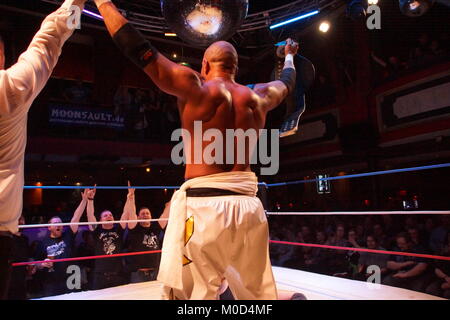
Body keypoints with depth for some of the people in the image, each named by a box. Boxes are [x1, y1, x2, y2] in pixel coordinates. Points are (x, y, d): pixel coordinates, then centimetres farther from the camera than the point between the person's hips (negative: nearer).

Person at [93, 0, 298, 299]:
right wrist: (289, 55, 54)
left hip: (204, 205, -5)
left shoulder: (195, 88, -3)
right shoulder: (258, 97, 12)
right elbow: (287, 83, 34)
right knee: (259, 294, 20)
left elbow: (138, 48, -1)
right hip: (248, 205, 6)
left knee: (189, 295, 4)